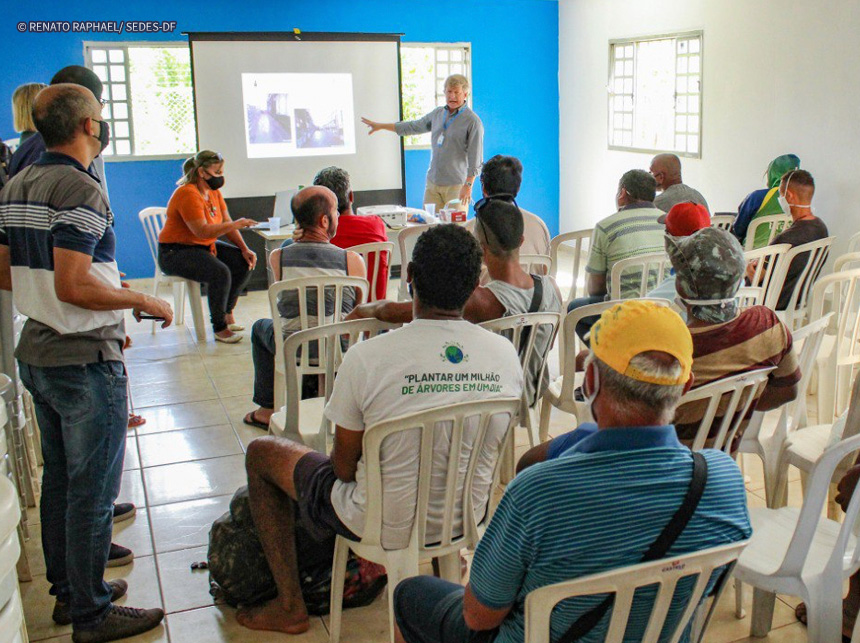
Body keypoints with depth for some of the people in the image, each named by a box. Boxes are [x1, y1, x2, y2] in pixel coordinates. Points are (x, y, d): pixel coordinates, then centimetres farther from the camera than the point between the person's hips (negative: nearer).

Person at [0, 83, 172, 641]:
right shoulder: (80, 189, -19)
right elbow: (74, 286, -26)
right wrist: (141, 300, -12)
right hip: (85, 361, -9)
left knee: (60, 479, 19)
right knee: (92, 489, 2)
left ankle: (67, 590, 32)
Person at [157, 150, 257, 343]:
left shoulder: (214, 191, 6)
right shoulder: (188, 194, -22)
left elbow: (227, 224, 6)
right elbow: (202, 231, -31)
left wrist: (244, 249, -7)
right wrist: (236, 224, -31)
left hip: (204, 247, 9)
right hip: (175, 253, -9)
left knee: (245, 263, -4)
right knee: (220, 272, -31)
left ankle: (227, 313, 11)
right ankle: (219, 329, -17)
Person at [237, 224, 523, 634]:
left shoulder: (366, 358, -25)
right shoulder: (506, 353, -12)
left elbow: (344, 468, -13)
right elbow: (494, 450, 3)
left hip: (388, 527, -4)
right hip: (468, 517, 5)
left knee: (260, 452, 18)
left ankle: (289, 607, 25)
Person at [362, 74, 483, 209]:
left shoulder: (472, 121, -7)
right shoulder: (437, 114, 13)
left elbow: (475, 158, -11)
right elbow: (413, 127, 24)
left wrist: (468, 185, -17)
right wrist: (380, 126, 27)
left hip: (456, 185, -6)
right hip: (432, 182, 6)